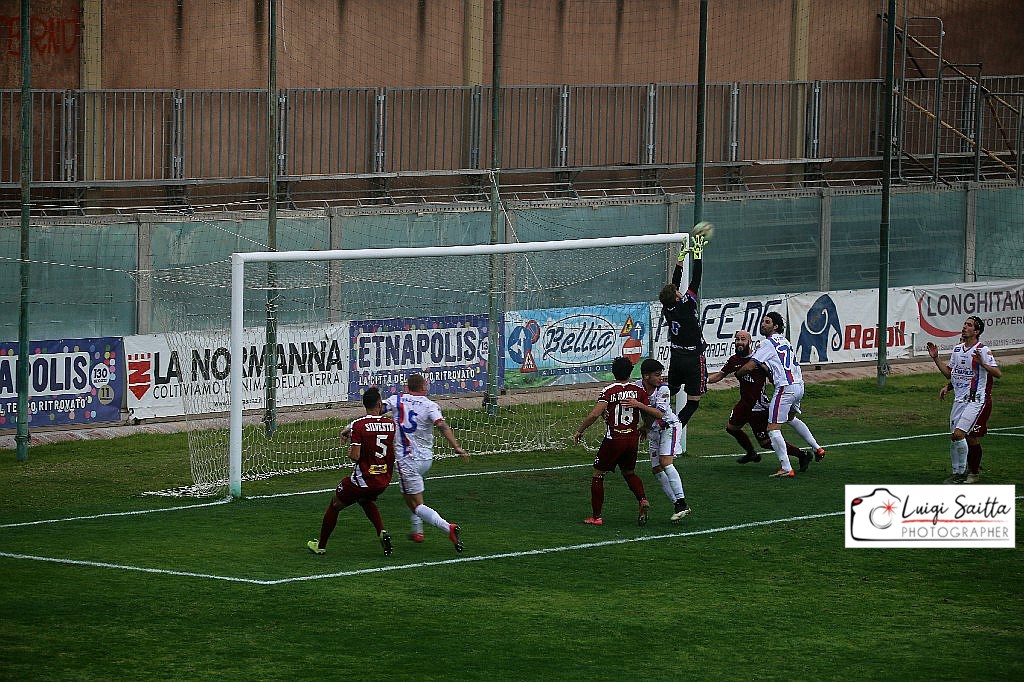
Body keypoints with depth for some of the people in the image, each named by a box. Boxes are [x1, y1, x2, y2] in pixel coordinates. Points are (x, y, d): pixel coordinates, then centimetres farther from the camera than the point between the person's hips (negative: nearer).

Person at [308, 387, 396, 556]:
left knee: (335, 505, 19)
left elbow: (355, 456, -21)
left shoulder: (358, 425, -17)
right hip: (384, 481, 5)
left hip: (362, 479, -5)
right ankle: (382, 532, 13)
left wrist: (350, 451, 4)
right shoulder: (391, 424, -4)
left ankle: (321, 545, 30)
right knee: (366, 501, 36)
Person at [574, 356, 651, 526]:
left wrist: (580, 431, -6)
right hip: (633, 439, 4)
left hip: (613, 440, -4)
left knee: (598, 475, 11)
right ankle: (643, 501, 2)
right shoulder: (639, 391, 2)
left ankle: (596, 516, 10)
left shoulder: (608, 391, -8)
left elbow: (594, 414, -18)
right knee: (629, 473, 26)